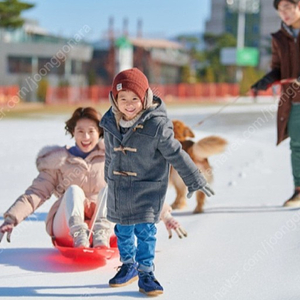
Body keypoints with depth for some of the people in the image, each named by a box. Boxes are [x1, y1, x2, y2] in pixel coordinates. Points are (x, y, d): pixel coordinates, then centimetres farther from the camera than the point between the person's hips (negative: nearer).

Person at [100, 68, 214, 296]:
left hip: (148, 188, -5)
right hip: (118, 187, 5)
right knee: (123, 229, 14)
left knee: (145, 230, -4)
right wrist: (110, 179, 23)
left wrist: (194, 180, -6)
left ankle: (146, 273, 10)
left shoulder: (157, 125, -19)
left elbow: (176, 154, -11)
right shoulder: (111, 123, -3)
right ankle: (128, 266, 33)